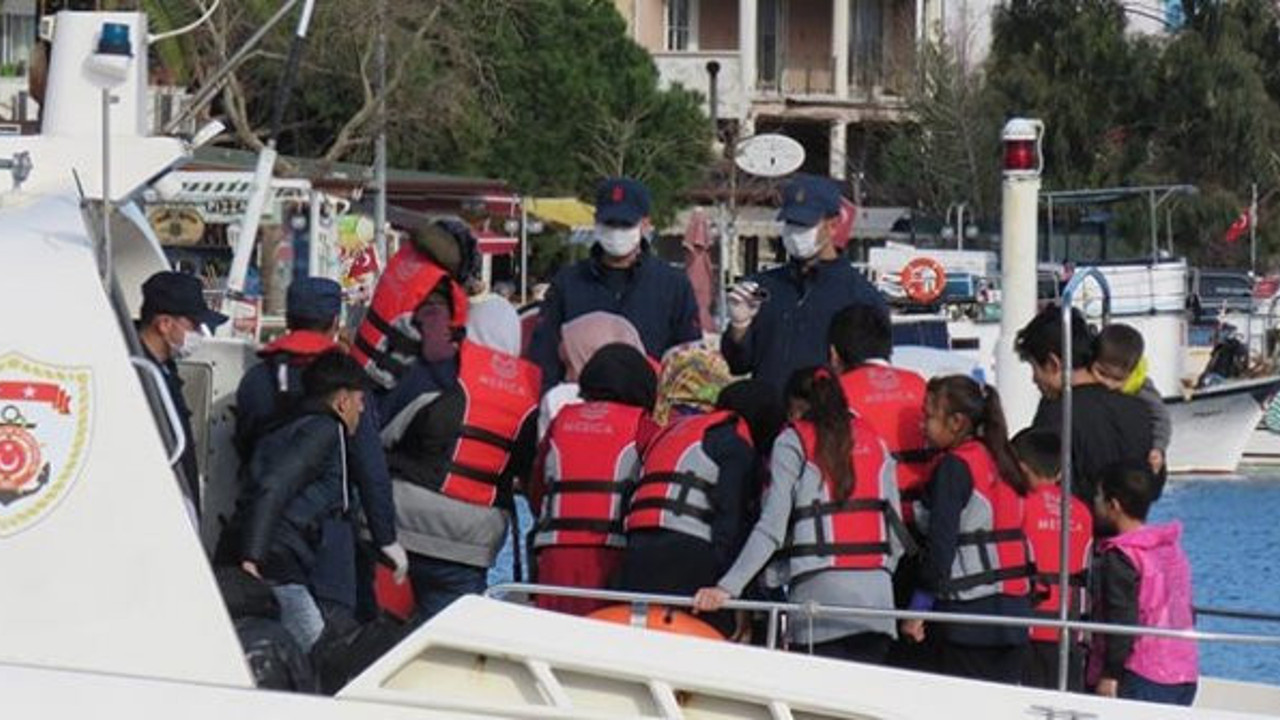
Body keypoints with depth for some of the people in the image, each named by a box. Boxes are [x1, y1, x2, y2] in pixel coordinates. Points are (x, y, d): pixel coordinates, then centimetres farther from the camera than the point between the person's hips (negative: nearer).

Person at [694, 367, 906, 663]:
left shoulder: (794, 441, 4)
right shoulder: (874, 441, 17)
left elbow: (772, 528, -6)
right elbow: (896, 530, 14)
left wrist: (728, 587, -10)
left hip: (821, 591, -4)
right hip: (876, 592, 4)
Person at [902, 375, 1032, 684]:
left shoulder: (955, 466, -9)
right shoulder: (998, 461, 14)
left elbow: (940, 544, -14)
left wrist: (917, 610, -11)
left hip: (969, 611, -8)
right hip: (1014, 606, 8)